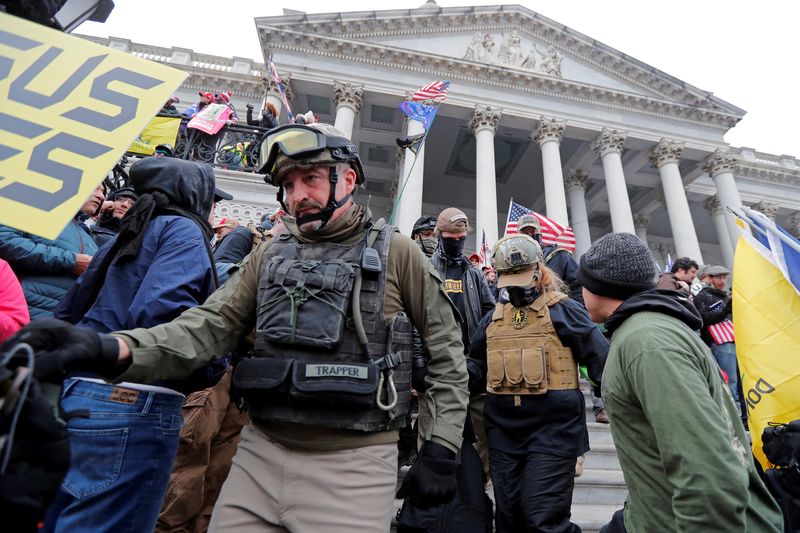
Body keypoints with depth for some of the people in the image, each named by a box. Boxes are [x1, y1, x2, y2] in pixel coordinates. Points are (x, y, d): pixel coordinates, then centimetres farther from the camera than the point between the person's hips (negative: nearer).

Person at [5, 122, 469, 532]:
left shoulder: (396, 252, -4)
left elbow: (447, 352, -1)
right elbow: (210, 326, 0)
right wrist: (116, 349, -18)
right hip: (260, 454, 4)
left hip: (354, 465, -3)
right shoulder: (270, 256, 7)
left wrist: (441, 450, -4)